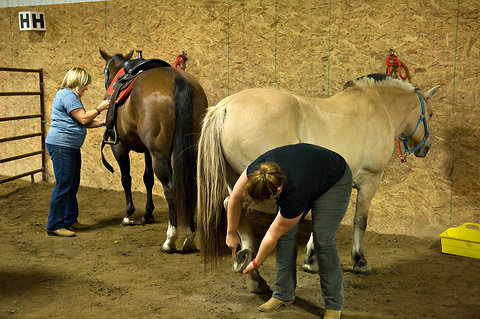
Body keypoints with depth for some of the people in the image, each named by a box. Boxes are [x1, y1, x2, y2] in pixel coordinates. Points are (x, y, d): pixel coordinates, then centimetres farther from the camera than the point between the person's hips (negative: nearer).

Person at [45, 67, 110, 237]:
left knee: (72, 185, 13)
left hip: (71, 147, 11)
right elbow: (84, 119, -16)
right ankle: (54, 226, -5)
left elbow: (84, 123, 20)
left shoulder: (71, 96, 21)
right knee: (63, 185, -10)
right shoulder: (67, 95, -12)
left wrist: (103, 123, 11)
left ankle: (70, 220, 22)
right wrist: (100, 108, -4)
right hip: (61, 146, -11)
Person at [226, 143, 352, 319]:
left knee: (322, 239, -17)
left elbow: (273, 236, -27)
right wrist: (231, 234, -3)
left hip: (334, 183, -6)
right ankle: (283, 295, 5)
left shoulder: (295, 194, -41)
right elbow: (236, 198, -11)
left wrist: (255, 264, -13)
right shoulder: (256, 169, -30)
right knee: (285, 235, -7)